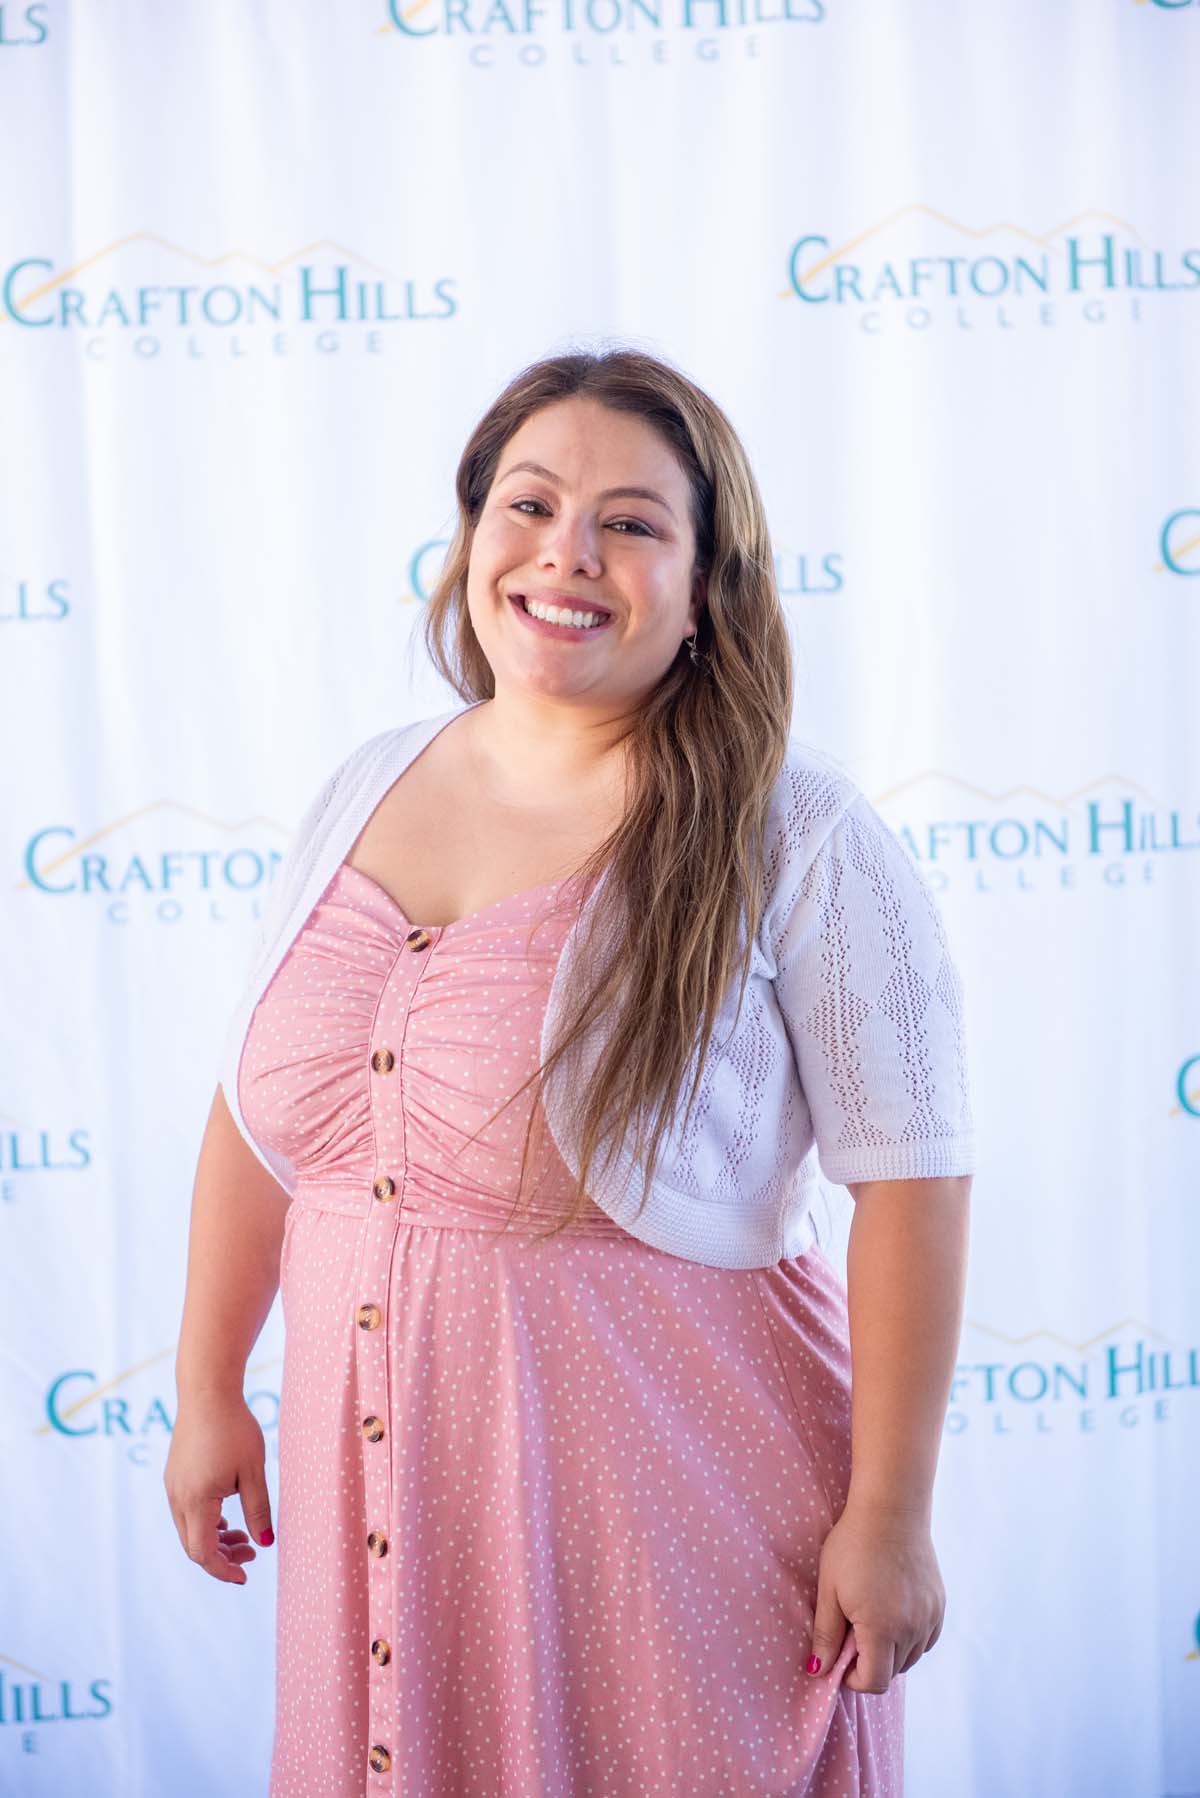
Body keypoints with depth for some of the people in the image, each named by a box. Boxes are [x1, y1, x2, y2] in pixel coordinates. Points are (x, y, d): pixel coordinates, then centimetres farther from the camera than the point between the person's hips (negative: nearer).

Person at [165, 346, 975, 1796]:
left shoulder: (793, 839, -11)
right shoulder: (366, 792, 4)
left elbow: (907, 1178, -12)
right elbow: (258, 1108, 11)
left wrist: (888, 1513, -13)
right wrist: (207, 1390, 13)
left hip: (665, 1491, -4)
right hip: (378, 1478, 5)